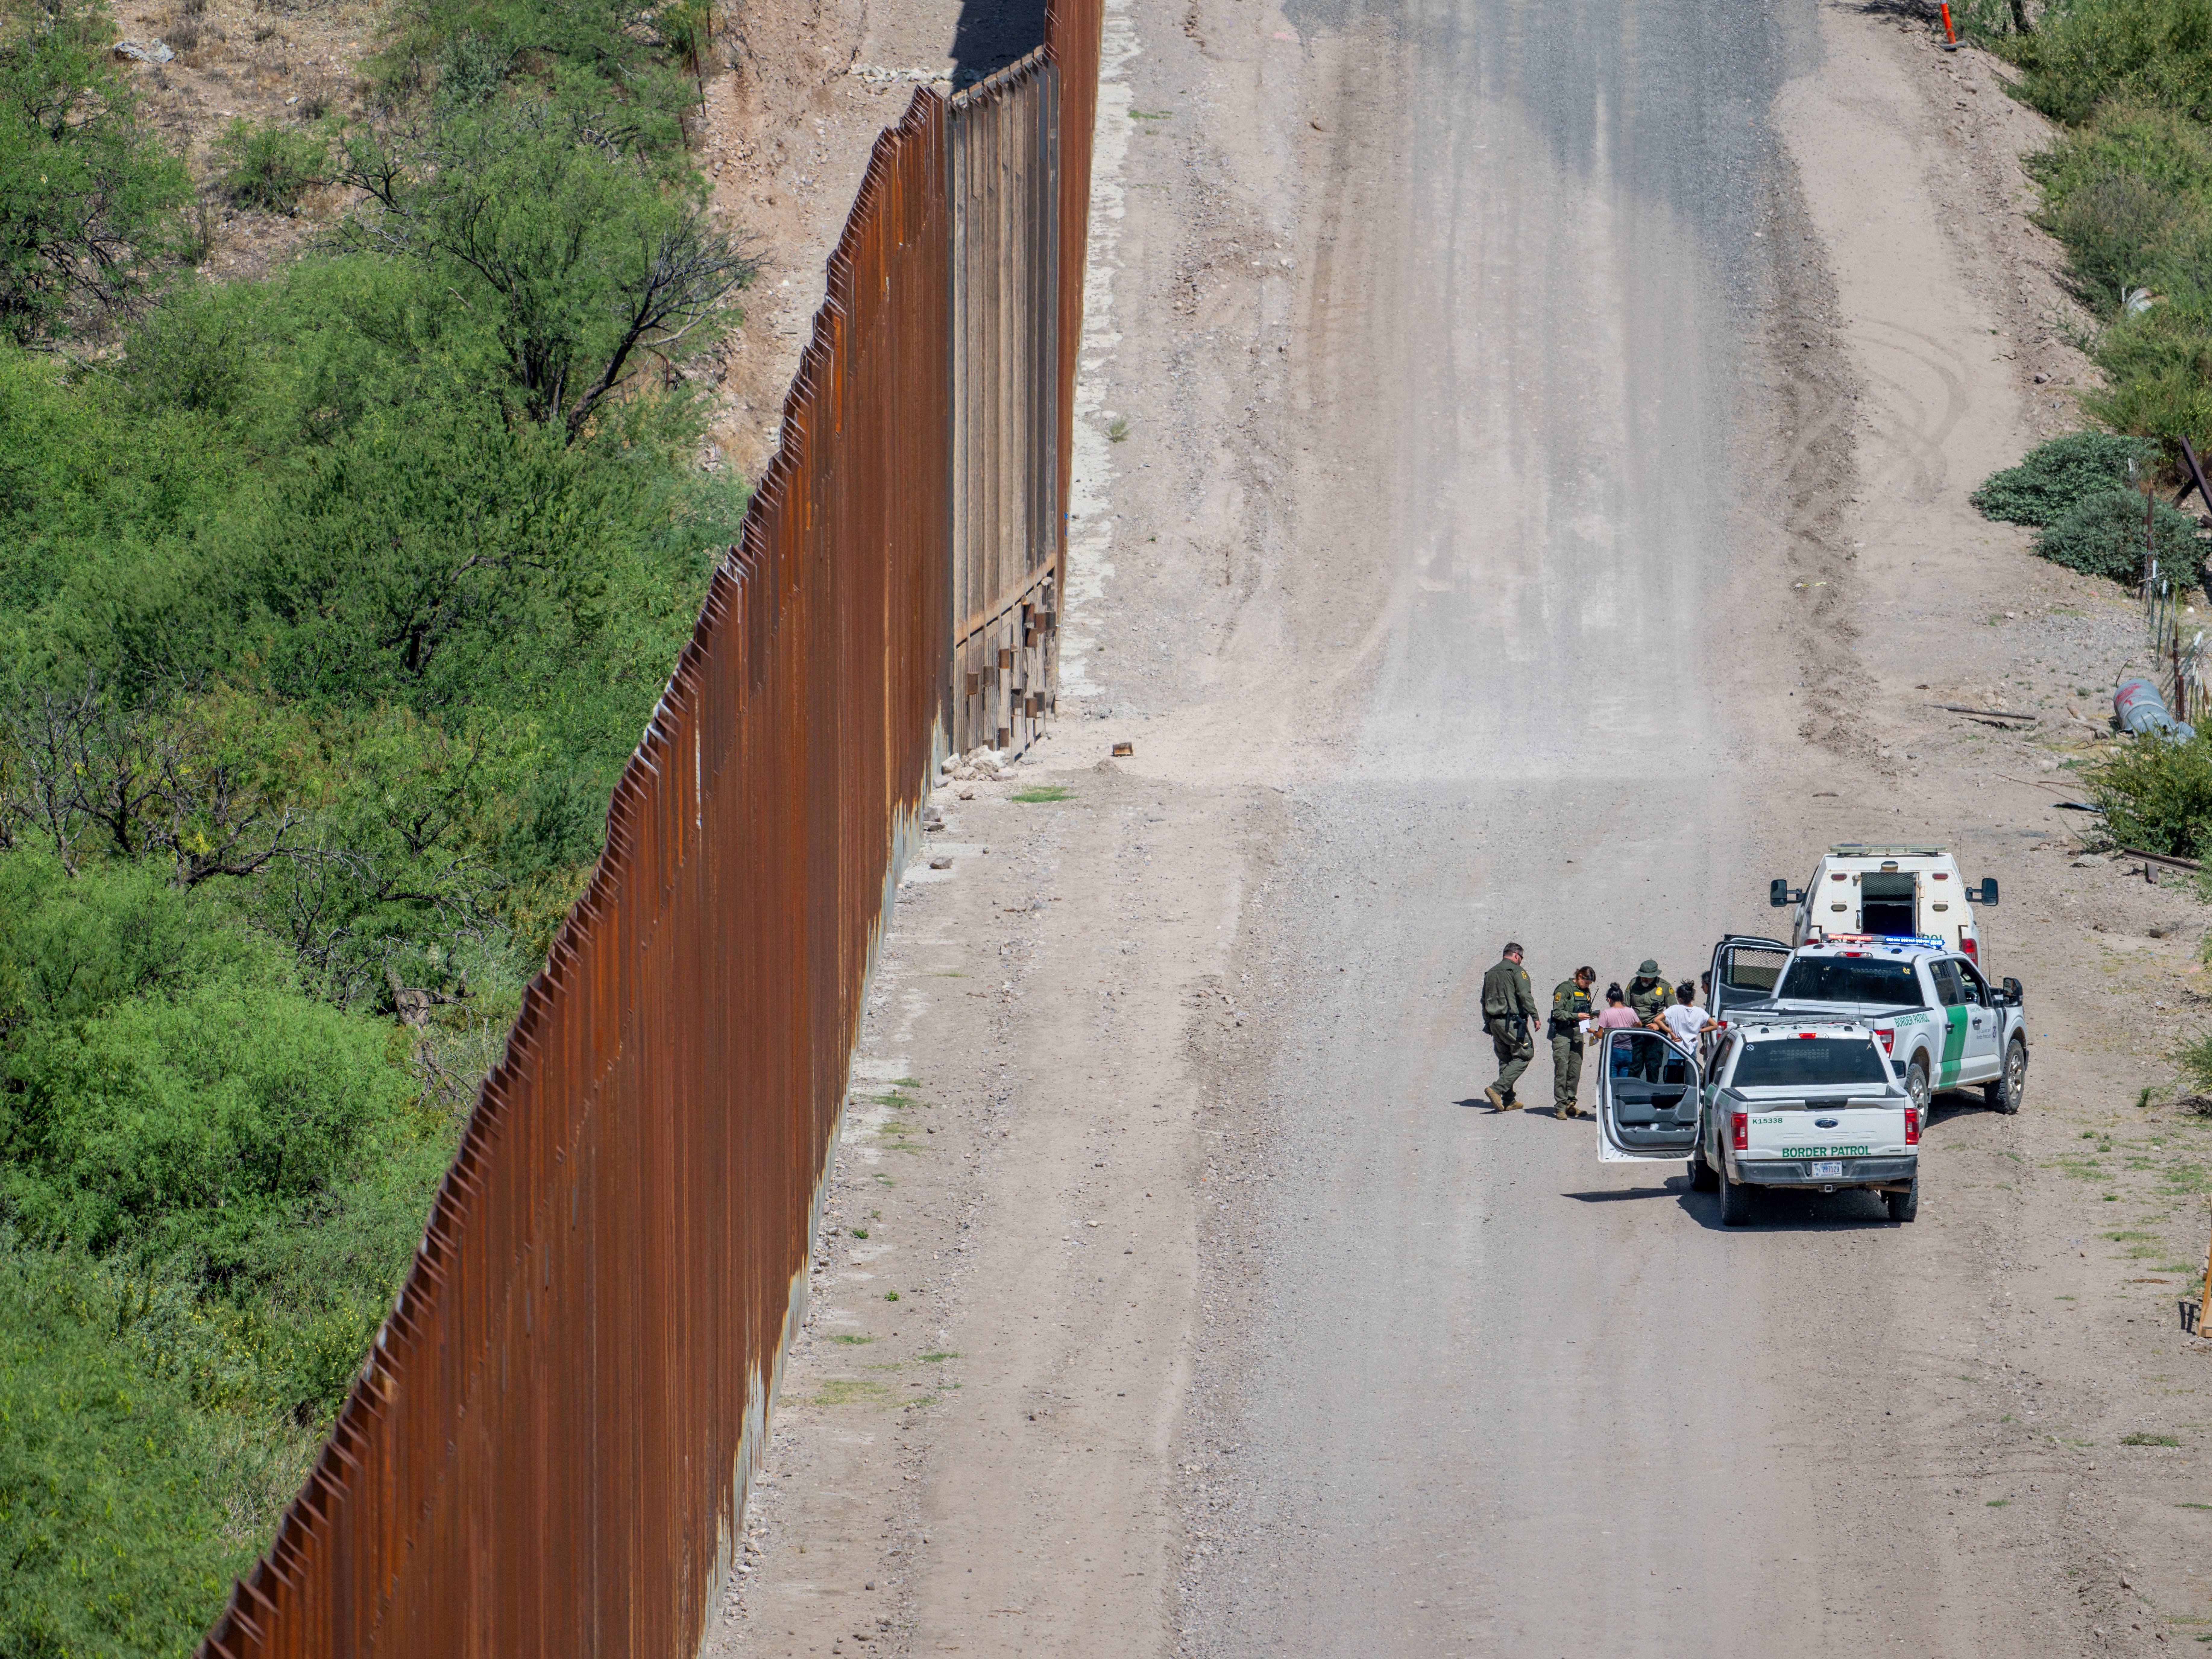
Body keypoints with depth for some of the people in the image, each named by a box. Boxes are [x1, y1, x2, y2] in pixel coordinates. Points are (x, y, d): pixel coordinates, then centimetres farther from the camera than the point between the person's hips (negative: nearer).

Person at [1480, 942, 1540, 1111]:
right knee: (1524, 1055, -2)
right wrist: (1534, 1016, -16)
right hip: (1512, 1021, -8)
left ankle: (1509, 1101, 11)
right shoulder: (1517, 971, -5)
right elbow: (1525, 995, -17)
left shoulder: (1490, 973, 17)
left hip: (1495, 1022, 8)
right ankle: (1497, 1089, -16)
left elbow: (1484, 1001, 21)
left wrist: (1488, 1023, 27)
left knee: (1505, 1059, 13)